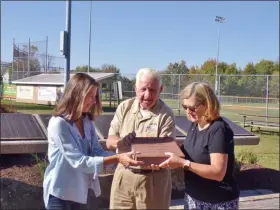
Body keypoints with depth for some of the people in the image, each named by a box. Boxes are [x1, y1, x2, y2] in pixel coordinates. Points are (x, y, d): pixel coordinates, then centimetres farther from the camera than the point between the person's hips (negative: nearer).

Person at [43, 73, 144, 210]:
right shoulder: (58, 124, -22)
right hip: (60, 192, -7)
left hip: (79, 190, 7)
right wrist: (117, 159, -30)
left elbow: (97, 152, -2)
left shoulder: (87, 121, 2)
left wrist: (122, 157, -18)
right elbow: (78, 161, -25)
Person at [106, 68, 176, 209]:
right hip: (123, 176, 3)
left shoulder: (166, 115, -11)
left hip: (152, 179, -3)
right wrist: (121, 142, -23)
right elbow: (109, 142, 0)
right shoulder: (124, 107, 0)